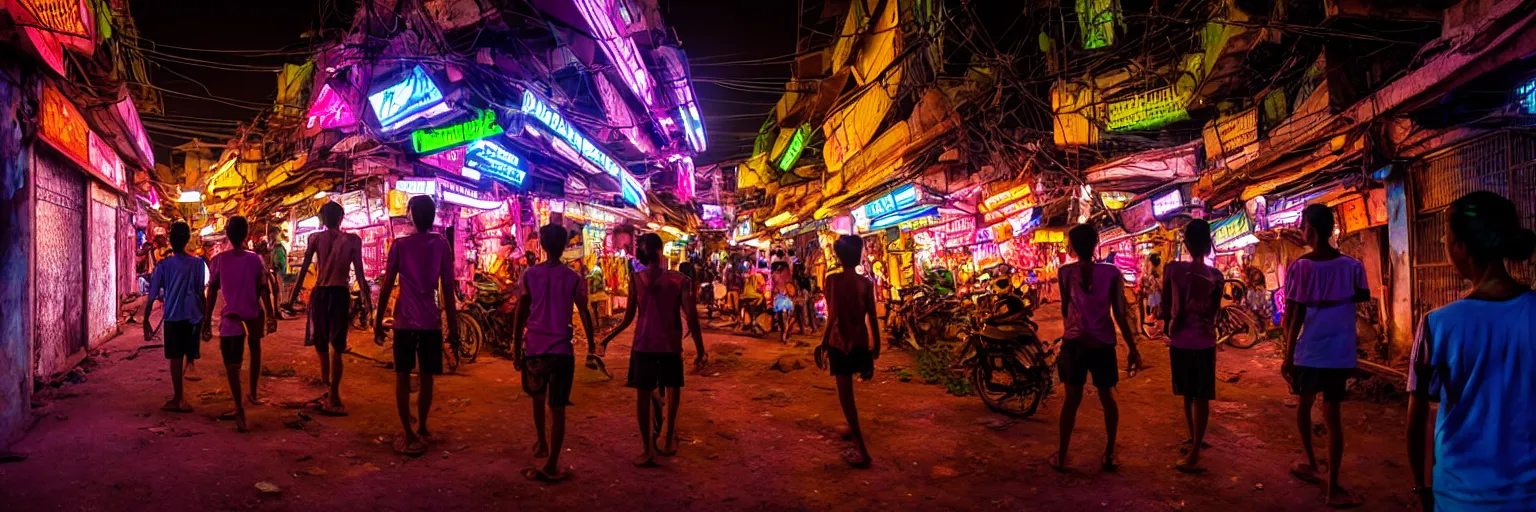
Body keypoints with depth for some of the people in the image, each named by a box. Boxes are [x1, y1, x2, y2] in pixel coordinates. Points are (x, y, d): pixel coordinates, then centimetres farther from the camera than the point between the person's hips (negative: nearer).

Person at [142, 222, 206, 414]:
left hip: (173, 317, -1)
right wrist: (205, 316, 9)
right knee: (189, 357, 11)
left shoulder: (163, 265, -5)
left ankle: (178, 398, 5)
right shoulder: (197, 263, -2)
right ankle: (180, 397, 17)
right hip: (193, 316, 1)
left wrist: (146, 320, 5)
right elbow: (201, 294, 0)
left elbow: (152, 296, -4)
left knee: (176, 358, 5)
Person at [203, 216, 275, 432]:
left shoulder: (218, 260, -3)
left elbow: (212, 294, -3)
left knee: (232, 364, 0)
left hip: (230, 317, -2)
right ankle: (253, 392, 30)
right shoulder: (256, 260, -1)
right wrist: (271, 317, -2)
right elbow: (264, 291, -5)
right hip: (254, 316, 2)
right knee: (255, 347, 30)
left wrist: (207, 322, 1)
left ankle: (240, 410, -10)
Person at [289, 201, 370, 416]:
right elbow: (359, 273, -3)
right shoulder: (352, 240, 0)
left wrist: (293, 296, 6)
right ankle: (332, 398, -6)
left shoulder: (315, 238, 4)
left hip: (319, 292, 2)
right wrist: (367, 300, 0)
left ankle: (327, 388, 26)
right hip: (340, 293, -1)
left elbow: (303, 269, 1)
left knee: (320, 342, 18)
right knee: (336, 346, -1)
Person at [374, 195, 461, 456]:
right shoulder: (442, 245, 0)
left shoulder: (400, 245, -2)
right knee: (426, 376, 14)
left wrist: (378, 322, 6)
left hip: (405, 320, -1)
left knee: (403, 376, 6)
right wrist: (453, 327, 4)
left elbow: (387, 287, -3)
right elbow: (448, 289, -2)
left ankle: (409, 435, 2)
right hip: (431, 321, 1)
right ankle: (422, 429, 25)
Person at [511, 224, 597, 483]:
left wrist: (516, 347, 7)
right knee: (557, 409, 1)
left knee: (538, 398, 27)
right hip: (562, 350, -2)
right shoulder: (573, 278, -3)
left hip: (535, 348, 2)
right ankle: (551, 466, -1)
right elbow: (584, 314, -3)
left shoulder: (529, 274, -1)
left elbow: (520, 314, -1)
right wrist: (591, 346, 8)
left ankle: (541, 444, 38)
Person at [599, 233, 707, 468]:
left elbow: (628, 318, -3)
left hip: (643, 344, 0)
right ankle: (668, 438, 14)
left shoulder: (636, 279, -6)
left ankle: (648, 451, 9)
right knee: (672, 388, 21)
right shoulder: (680, 279, -7)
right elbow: (691, 317, -10)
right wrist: (700, 350, -4)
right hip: (670, 345, 0)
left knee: (643, 395, 8)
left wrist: (608, 338, 13)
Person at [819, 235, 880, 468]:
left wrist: (823, 344, -9)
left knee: (846, 396, -2)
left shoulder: (833, 279, -11)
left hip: (841, 344, -5)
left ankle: (861, 452, -7)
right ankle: (853, 430, 44)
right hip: (861, 344, 5)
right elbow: (872, 318, 2)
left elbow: (833, 317, -17)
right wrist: (876, 349, 9)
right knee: (848, 392, 28)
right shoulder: (866, 283, 1)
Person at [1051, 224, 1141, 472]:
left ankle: (1061, 457, 11)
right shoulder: (1111, 273, -6)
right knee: (1107, 398, 14)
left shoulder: (1066, 272, -4)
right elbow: (1119, 314, -6)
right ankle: (1109, 455, 16)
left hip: (1074, 342, 0)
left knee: (1072, 399, 8)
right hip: (1103, 343, 0)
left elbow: (1065, 311, 2)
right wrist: (1132, 348, 1)